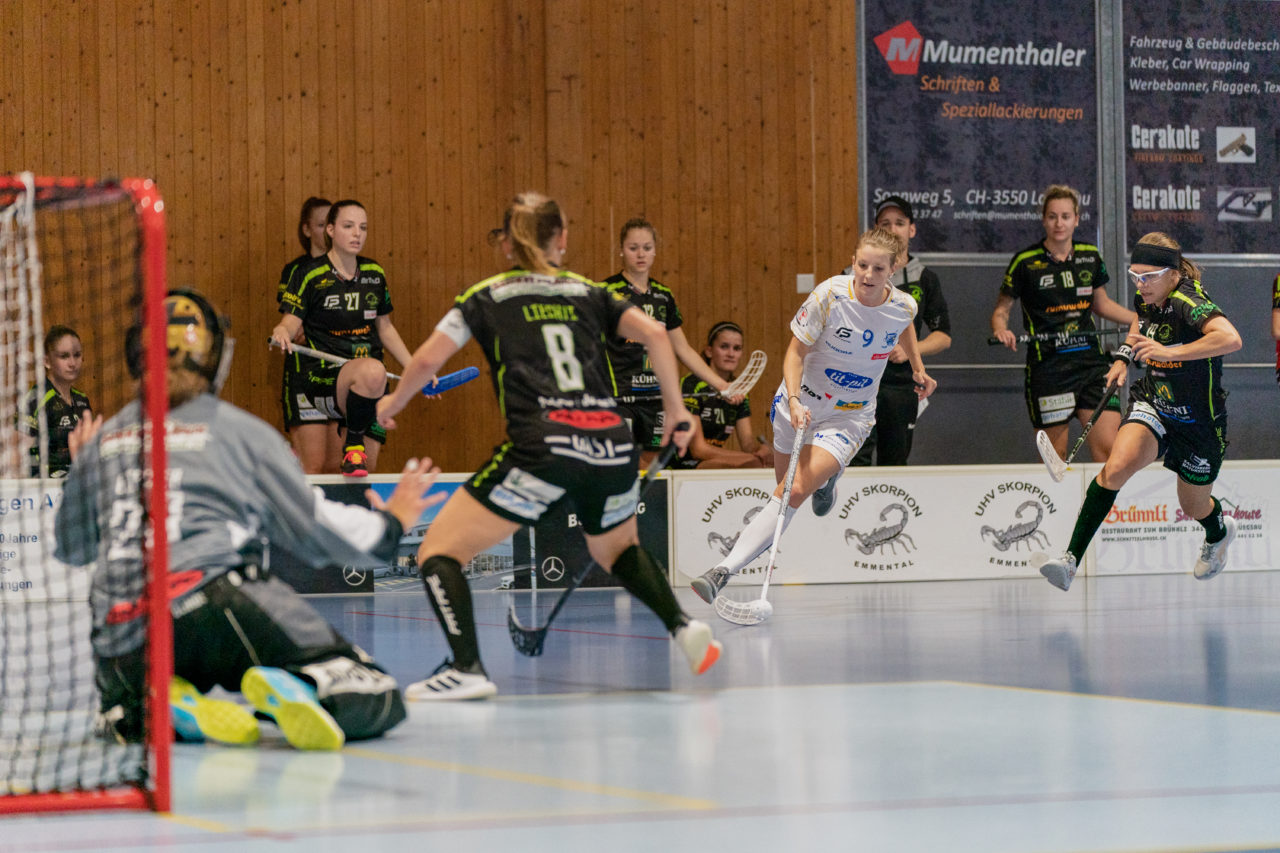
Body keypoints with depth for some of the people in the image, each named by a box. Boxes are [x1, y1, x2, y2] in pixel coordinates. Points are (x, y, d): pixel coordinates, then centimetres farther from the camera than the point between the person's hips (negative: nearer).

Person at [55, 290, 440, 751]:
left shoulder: (102, 441, 17)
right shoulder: (241, 431, 8)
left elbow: (69, 547, 30)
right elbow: (315, 528, 10)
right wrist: (390, 524, 29)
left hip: (120, 644, 3)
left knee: (122, 712, 36)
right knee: (378, 701, 0)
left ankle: (175, 710, -1)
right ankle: (295, 689, -33)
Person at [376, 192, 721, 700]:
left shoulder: (487, 296, 14)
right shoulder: (588, 292, 20)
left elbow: (428, 360, 8)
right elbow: (654, 334, 7)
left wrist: (394, 402, 26)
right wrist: (675, 410, 15)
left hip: (543, 444, -4)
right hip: (613, 444, 4)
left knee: (438, 550, 3)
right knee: (616, 548, 34)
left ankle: (467, 668, -15)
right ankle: (682, 625, 13)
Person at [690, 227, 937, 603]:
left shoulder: (903, 307, -11)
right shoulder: (830, 294, -20)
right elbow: (796, 352, -14)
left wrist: (918, 368, 19)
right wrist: (794, 399, -28)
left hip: (851, 415, -1)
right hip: (802, 403, 1)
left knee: (795, 492, -20)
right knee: (784, 481, 17)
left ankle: (724, 571, -24)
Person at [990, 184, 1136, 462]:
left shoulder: (1090, 256, 9)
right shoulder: (1025, 262, -3)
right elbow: (1001, 308, 4)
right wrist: (1001, 330, -17)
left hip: (1091, 360, 3)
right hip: (1047, 366, -3)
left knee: (1108, 449, -8)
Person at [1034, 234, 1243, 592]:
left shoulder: (1188, 304, -28)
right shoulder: (1146, 298, -5)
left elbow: (1231, 338, -48)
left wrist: (1172, 352, -51)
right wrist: (1126, 354, 10)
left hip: (1199, 422, -4)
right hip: (1151, 404, 4)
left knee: (1194, 508, 16)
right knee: (1116, 467, -25)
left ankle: (1219, 532, 56)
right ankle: (1070, 561, -28)